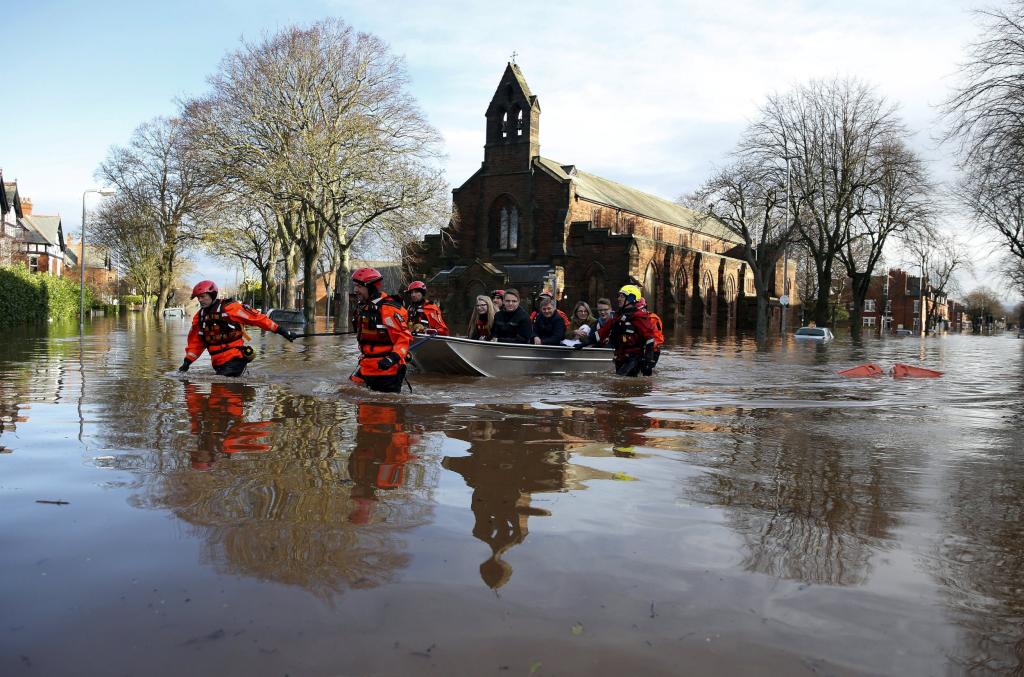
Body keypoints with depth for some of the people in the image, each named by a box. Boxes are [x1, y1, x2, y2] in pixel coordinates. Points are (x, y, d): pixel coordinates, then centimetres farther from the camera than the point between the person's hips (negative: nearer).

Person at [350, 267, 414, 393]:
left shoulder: (388, 308, -15)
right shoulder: (362, 308, 15)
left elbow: (404, 337, -19)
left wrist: (393, 357, -28)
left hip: (387, 369, -9)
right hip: (367, 369, 9)